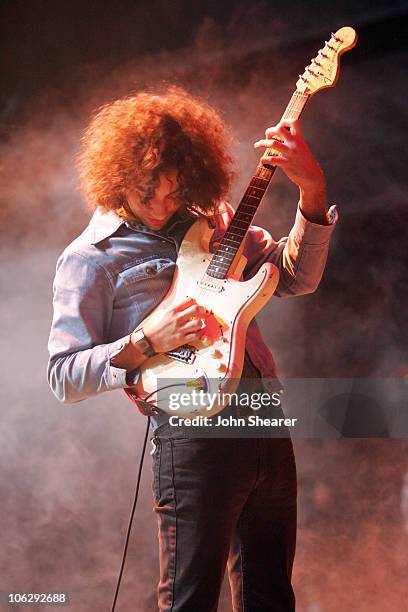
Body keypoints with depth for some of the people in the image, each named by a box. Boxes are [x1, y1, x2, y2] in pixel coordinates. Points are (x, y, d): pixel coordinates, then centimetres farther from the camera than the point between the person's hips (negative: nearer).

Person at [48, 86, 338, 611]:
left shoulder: (213, 219, 14)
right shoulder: (90, 258, -2)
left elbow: (295, 276, 10)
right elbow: (62, 376, -5)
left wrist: (312, 190, -4)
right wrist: (146, 342, -18)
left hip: (268, 429, 6)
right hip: (194, 435, -6)